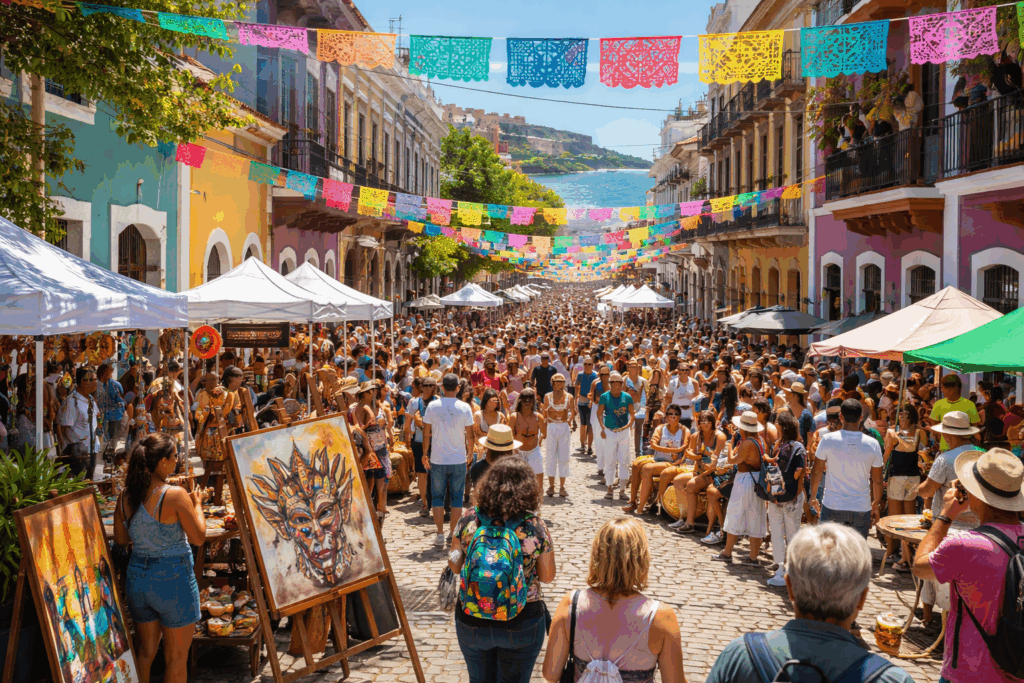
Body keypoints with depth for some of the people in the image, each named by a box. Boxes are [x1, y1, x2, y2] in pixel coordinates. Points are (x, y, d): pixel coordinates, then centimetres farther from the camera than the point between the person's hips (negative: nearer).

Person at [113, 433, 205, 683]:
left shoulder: (125, 497, -2)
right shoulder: (175, 495, -20)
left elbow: (121, 538, 10)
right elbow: (199, 538, -13)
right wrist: (197, 504, 0)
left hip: (137, 578, 6)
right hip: (172, 579, -6)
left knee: (146, 651, 21)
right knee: (176, 658, 9)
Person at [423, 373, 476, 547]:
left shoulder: (432, 407, -5)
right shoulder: (465, 408, -5)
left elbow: (426, 434, 0)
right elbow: (470, 435, 0)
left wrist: (424, 454, 13)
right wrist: (470, 453, 17)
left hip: (438, 460, 0)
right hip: (459, 460, 0)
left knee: (437, 498, 10)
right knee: (457, 499, 9)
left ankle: (440, 535, 9)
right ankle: (454, 535, 12)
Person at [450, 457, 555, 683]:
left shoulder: (468, 520, -12)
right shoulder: (535, 527, -16)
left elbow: (455, 566, 0)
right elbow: (547, 577, -5)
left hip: (472, 622, 1)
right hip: (522, 624, -1)